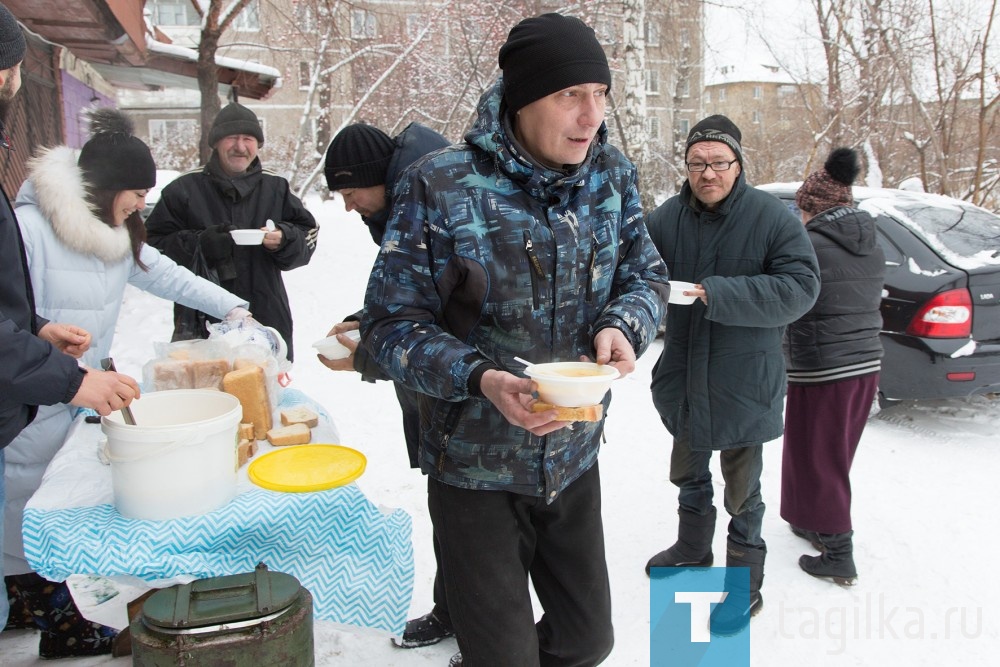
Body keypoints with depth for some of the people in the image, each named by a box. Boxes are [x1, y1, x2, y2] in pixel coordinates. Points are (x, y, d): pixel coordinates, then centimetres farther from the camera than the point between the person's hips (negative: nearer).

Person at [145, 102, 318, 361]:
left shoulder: (276, 187, 9)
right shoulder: (184, 189, 1)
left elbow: (308, 235, 10)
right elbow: (154, 243, 1)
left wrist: (284, 240, -12)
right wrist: (200, 245, -16)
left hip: (267, 319, 3)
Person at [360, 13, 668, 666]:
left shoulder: (611, 174, -3)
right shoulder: (441, 184, -18)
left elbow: (645, 274, 6)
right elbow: (392, 321, -15)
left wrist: (623, 326, -18)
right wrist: (480, 379, -31)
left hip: (574, 457, 5)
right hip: (476, 467, -4)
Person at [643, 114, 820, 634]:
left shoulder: (772, 217, -14)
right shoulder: (667, 217, -5)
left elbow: (800, 287, -22)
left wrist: (719, 294, -32)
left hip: (742, 383, -4)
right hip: (684, 377, 4)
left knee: (742, 492, 11)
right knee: (689, 474, 24)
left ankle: (745, 585, 30)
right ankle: (693, 551, 48)